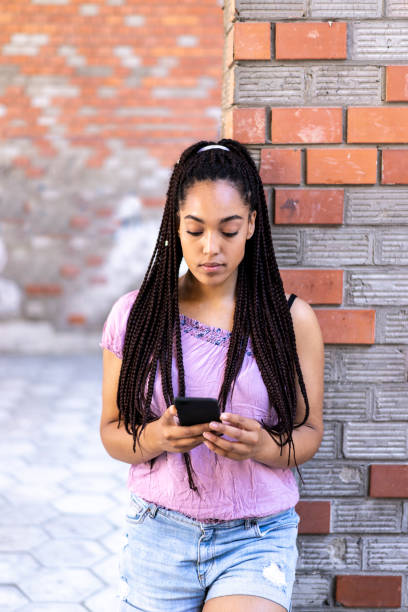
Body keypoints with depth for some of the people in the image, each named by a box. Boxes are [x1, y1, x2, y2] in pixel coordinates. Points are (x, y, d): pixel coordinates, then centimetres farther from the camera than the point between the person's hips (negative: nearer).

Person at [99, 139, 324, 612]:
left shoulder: (292, 319, -1)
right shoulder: (134, 316, 0)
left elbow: (308, 433, 2)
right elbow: (112, 432, 3)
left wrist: (262, 446, -19)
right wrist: (156, 437, -18)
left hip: (258, 539, -1)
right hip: (158, 535, 1)